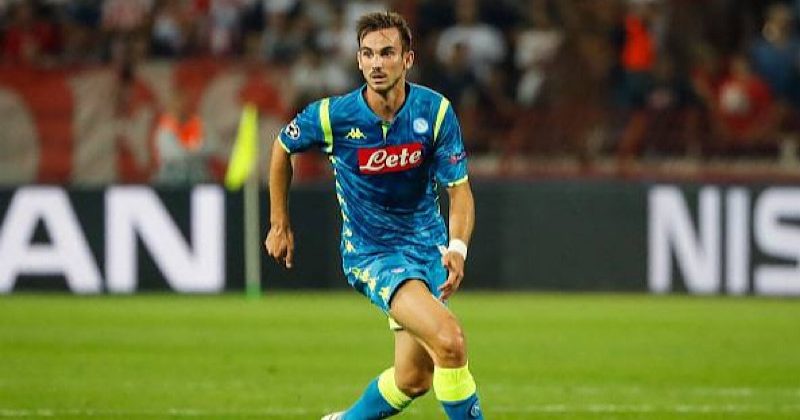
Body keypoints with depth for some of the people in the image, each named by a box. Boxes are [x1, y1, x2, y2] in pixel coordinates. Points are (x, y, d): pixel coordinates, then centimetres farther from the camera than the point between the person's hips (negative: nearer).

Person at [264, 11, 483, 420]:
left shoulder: (435, 111, -13)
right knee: (449, 340, -26)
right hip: (371, 252, -4)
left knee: (413, 378, 9)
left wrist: (457, 247, -29)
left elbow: (459, 190, -10)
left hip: (426, 244, 4)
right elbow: (283, 147, 5)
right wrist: (280, 225, 10)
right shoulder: (333, 115, -16)